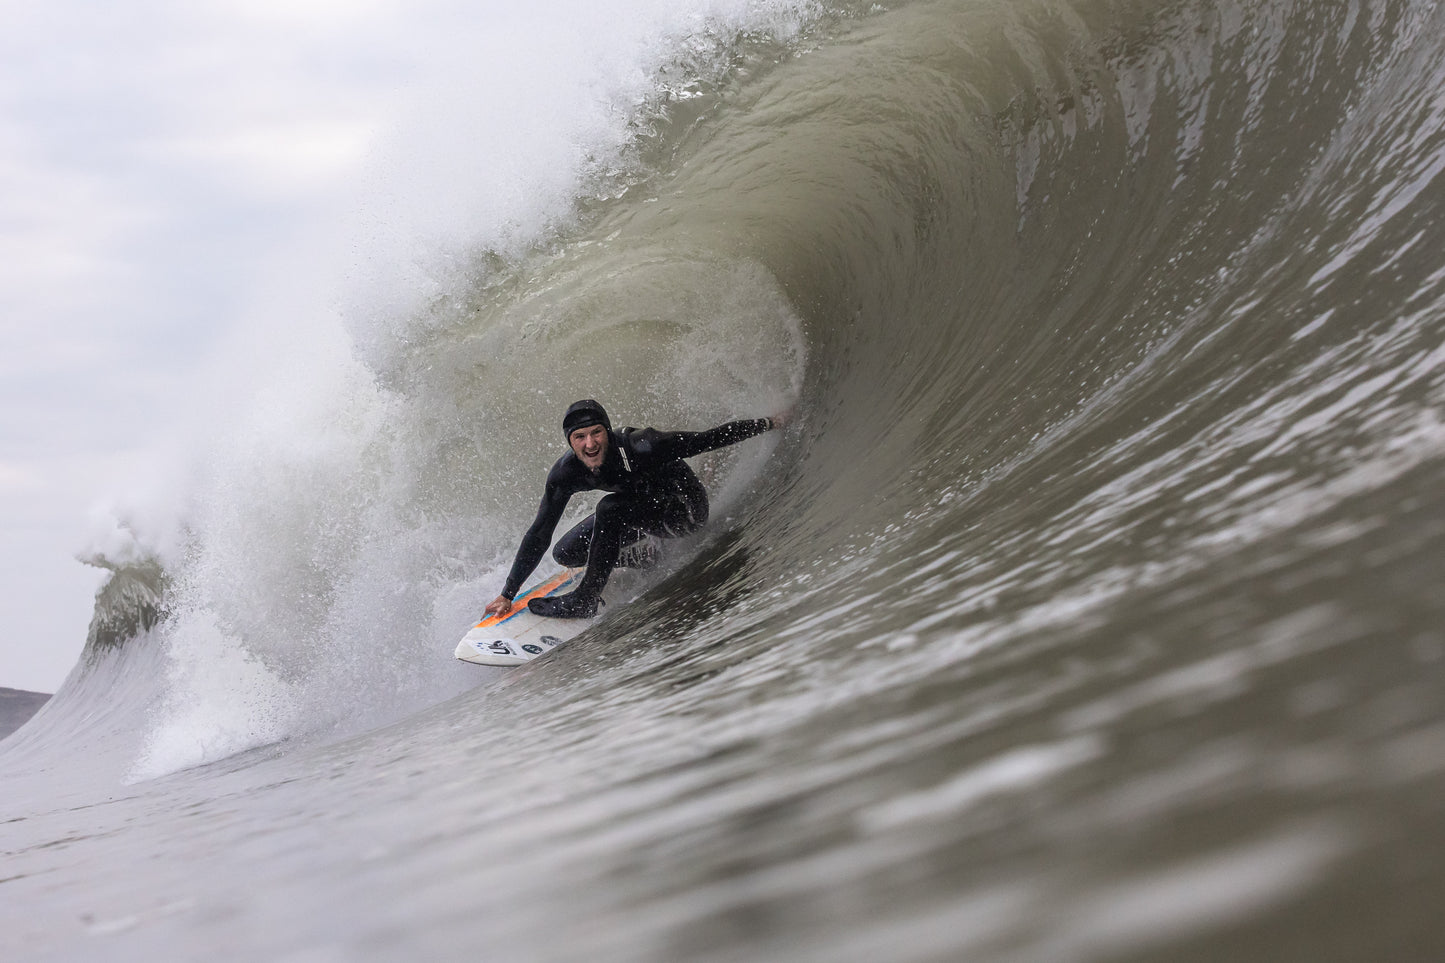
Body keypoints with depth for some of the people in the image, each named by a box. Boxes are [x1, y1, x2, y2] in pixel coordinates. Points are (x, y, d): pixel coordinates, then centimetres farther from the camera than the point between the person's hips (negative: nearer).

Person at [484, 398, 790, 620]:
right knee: (566, 554, 0)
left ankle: (585, 600, -19)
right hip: (641, 509, 6)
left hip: (686, 508, -6)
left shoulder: (638, 447, -34)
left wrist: (769, 424, -23)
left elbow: (708, 440, -25)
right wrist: (508, 594, -11)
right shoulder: (566, 473, -19)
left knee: (611, 509, -31)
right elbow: (539, 533, -12)